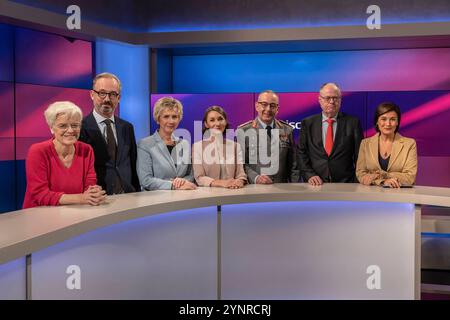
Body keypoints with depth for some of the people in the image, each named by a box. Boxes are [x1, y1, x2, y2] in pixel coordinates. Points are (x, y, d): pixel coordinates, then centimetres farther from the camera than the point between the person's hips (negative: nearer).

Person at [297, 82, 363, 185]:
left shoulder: (353, 122, 7)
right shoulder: (307, 123, 10)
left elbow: (360, 154, 7)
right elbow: (301, 153, 9)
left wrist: (358, 182, -1)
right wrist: (309, 175, -5)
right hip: (317, 184, 0)